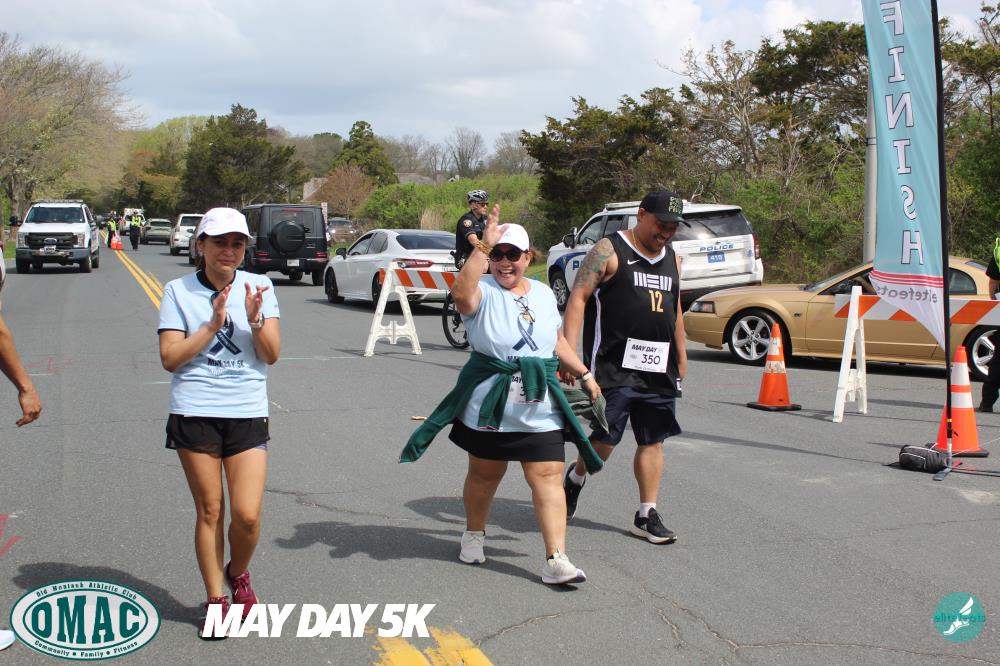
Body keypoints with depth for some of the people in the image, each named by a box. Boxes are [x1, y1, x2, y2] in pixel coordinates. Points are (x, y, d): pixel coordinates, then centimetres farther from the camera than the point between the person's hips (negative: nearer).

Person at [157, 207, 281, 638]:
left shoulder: (259, 287, 4)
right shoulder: (179, 291, 1)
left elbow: (272, 355, 0)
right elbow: (170, 358, -6)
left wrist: (255, 319, -17)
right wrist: (213, 324, -13)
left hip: (248, 413, 1)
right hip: (194, 414, 0)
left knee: (247, 515, -6)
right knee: (209, 510, 6)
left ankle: (238, 574, 25)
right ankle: (215, 599, 22)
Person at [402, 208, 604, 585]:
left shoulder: (543, 294, 11)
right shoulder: (484, 293, -7)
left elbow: (557, 342, 22)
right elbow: (461, 292, -32)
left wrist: (584, 374, 20)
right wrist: (483, 246, -35)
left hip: (540, 410, 3)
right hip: (489, 408, -3)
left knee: (548, 479, -4)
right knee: (484, 475, 12)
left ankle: (556, 560, -5)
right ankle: (474, 535, 37)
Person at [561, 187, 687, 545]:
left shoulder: (672, 259, 16)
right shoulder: (609, 251, -5)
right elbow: (578, 297, -10)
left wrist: (681, 358, 23)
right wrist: (568, 350, -20)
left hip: (658, 368, 6)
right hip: (614, 365, -6)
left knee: (653, 440, 6)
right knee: (605, 439, -5)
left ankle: (647, 516, 13)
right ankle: (575, 477, 25)